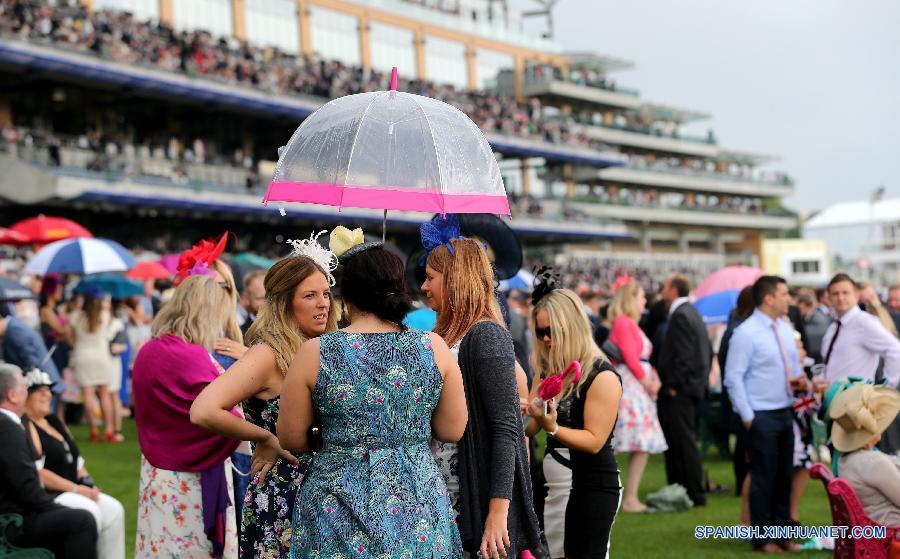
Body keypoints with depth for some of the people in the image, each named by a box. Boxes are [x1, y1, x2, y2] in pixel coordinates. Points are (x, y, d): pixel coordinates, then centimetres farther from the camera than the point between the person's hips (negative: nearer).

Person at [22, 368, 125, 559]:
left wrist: (87, 483, 2)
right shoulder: (24, 427, -10)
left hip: (70, 492, 9)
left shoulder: (54, 421, 20)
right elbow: (36, 473, -19)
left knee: (113, 509, -10)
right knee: (89, 511, -28)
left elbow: (76, 459, 22)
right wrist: (75, 489, -18)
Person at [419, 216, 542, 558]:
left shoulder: (486, 337, -11)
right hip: (444, 501, 8)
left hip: (479, 502, -8)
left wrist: (498, 513, -22)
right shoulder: (445, 337, 13)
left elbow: (506, 428, -17)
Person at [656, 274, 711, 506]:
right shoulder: (691, 312, 16)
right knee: (685, 441, 14)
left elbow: (683, 355, -21)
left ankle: (695, 494, -4)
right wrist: (702, 377, 21)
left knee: (684, 441, -6)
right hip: (694, 385, 10)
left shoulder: (680, 316, -15)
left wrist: (673, 384, -16)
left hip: (680, 390, -10)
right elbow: (707, 350, 20)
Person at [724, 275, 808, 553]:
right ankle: (762, 538, 10)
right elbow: (733, 378, -13)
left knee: (785, 476, 12)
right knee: (764, 478, 0)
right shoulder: (746, 333, -13)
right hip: (761, 416, -7)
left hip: (785, 413, 7)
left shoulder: (786, 328, 10)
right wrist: (747, 416, -15)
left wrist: (799, 378, 0)